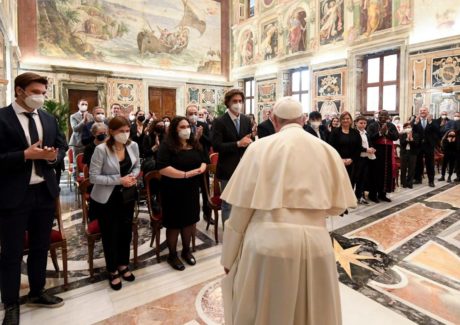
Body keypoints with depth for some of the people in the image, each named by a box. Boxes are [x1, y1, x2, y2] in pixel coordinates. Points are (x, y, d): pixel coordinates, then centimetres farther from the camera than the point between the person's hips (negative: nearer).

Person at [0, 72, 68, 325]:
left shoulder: (49, 119, 7)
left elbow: (62, 146, 13)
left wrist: (54, 155, -8)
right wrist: (25, 155, -23)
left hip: (45, 191, 5)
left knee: (40, 247, 19)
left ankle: (37, 293, 38)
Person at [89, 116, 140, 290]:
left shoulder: (133, 146, -6)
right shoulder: (101, 149, -20)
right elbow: (93, 177, -19)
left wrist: (132, 177, -13)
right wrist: (119, 180, -25)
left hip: (127, 196, 5)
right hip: (106, 200, -4)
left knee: (126, 231, 14)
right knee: (110, 235, 7)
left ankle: (123, 265, 38)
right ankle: (113, 271, 30)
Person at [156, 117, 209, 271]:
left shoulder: (195, 144, 8)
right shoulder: (166, 146, -12)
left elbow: (204, 161, 13)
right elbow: (163, 169, -22)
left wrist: (201, 169, -11)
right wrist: (186, 174, -25)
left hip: (192, 189, 6)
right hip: (173, 191, -6)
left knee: (189, 221, 16)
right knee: (174, 223, 7)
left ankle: (186, 251, 36)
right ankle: (172, 255, 26)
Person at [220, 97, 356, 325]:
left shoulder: (261, 147, -4)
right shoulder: (327, 150, 5)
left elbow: (243, 205, -5)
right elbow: (338, 206, 11)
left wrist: (229, 256, 5)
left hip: (268, 242, -2)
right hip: (315, 242, 3)